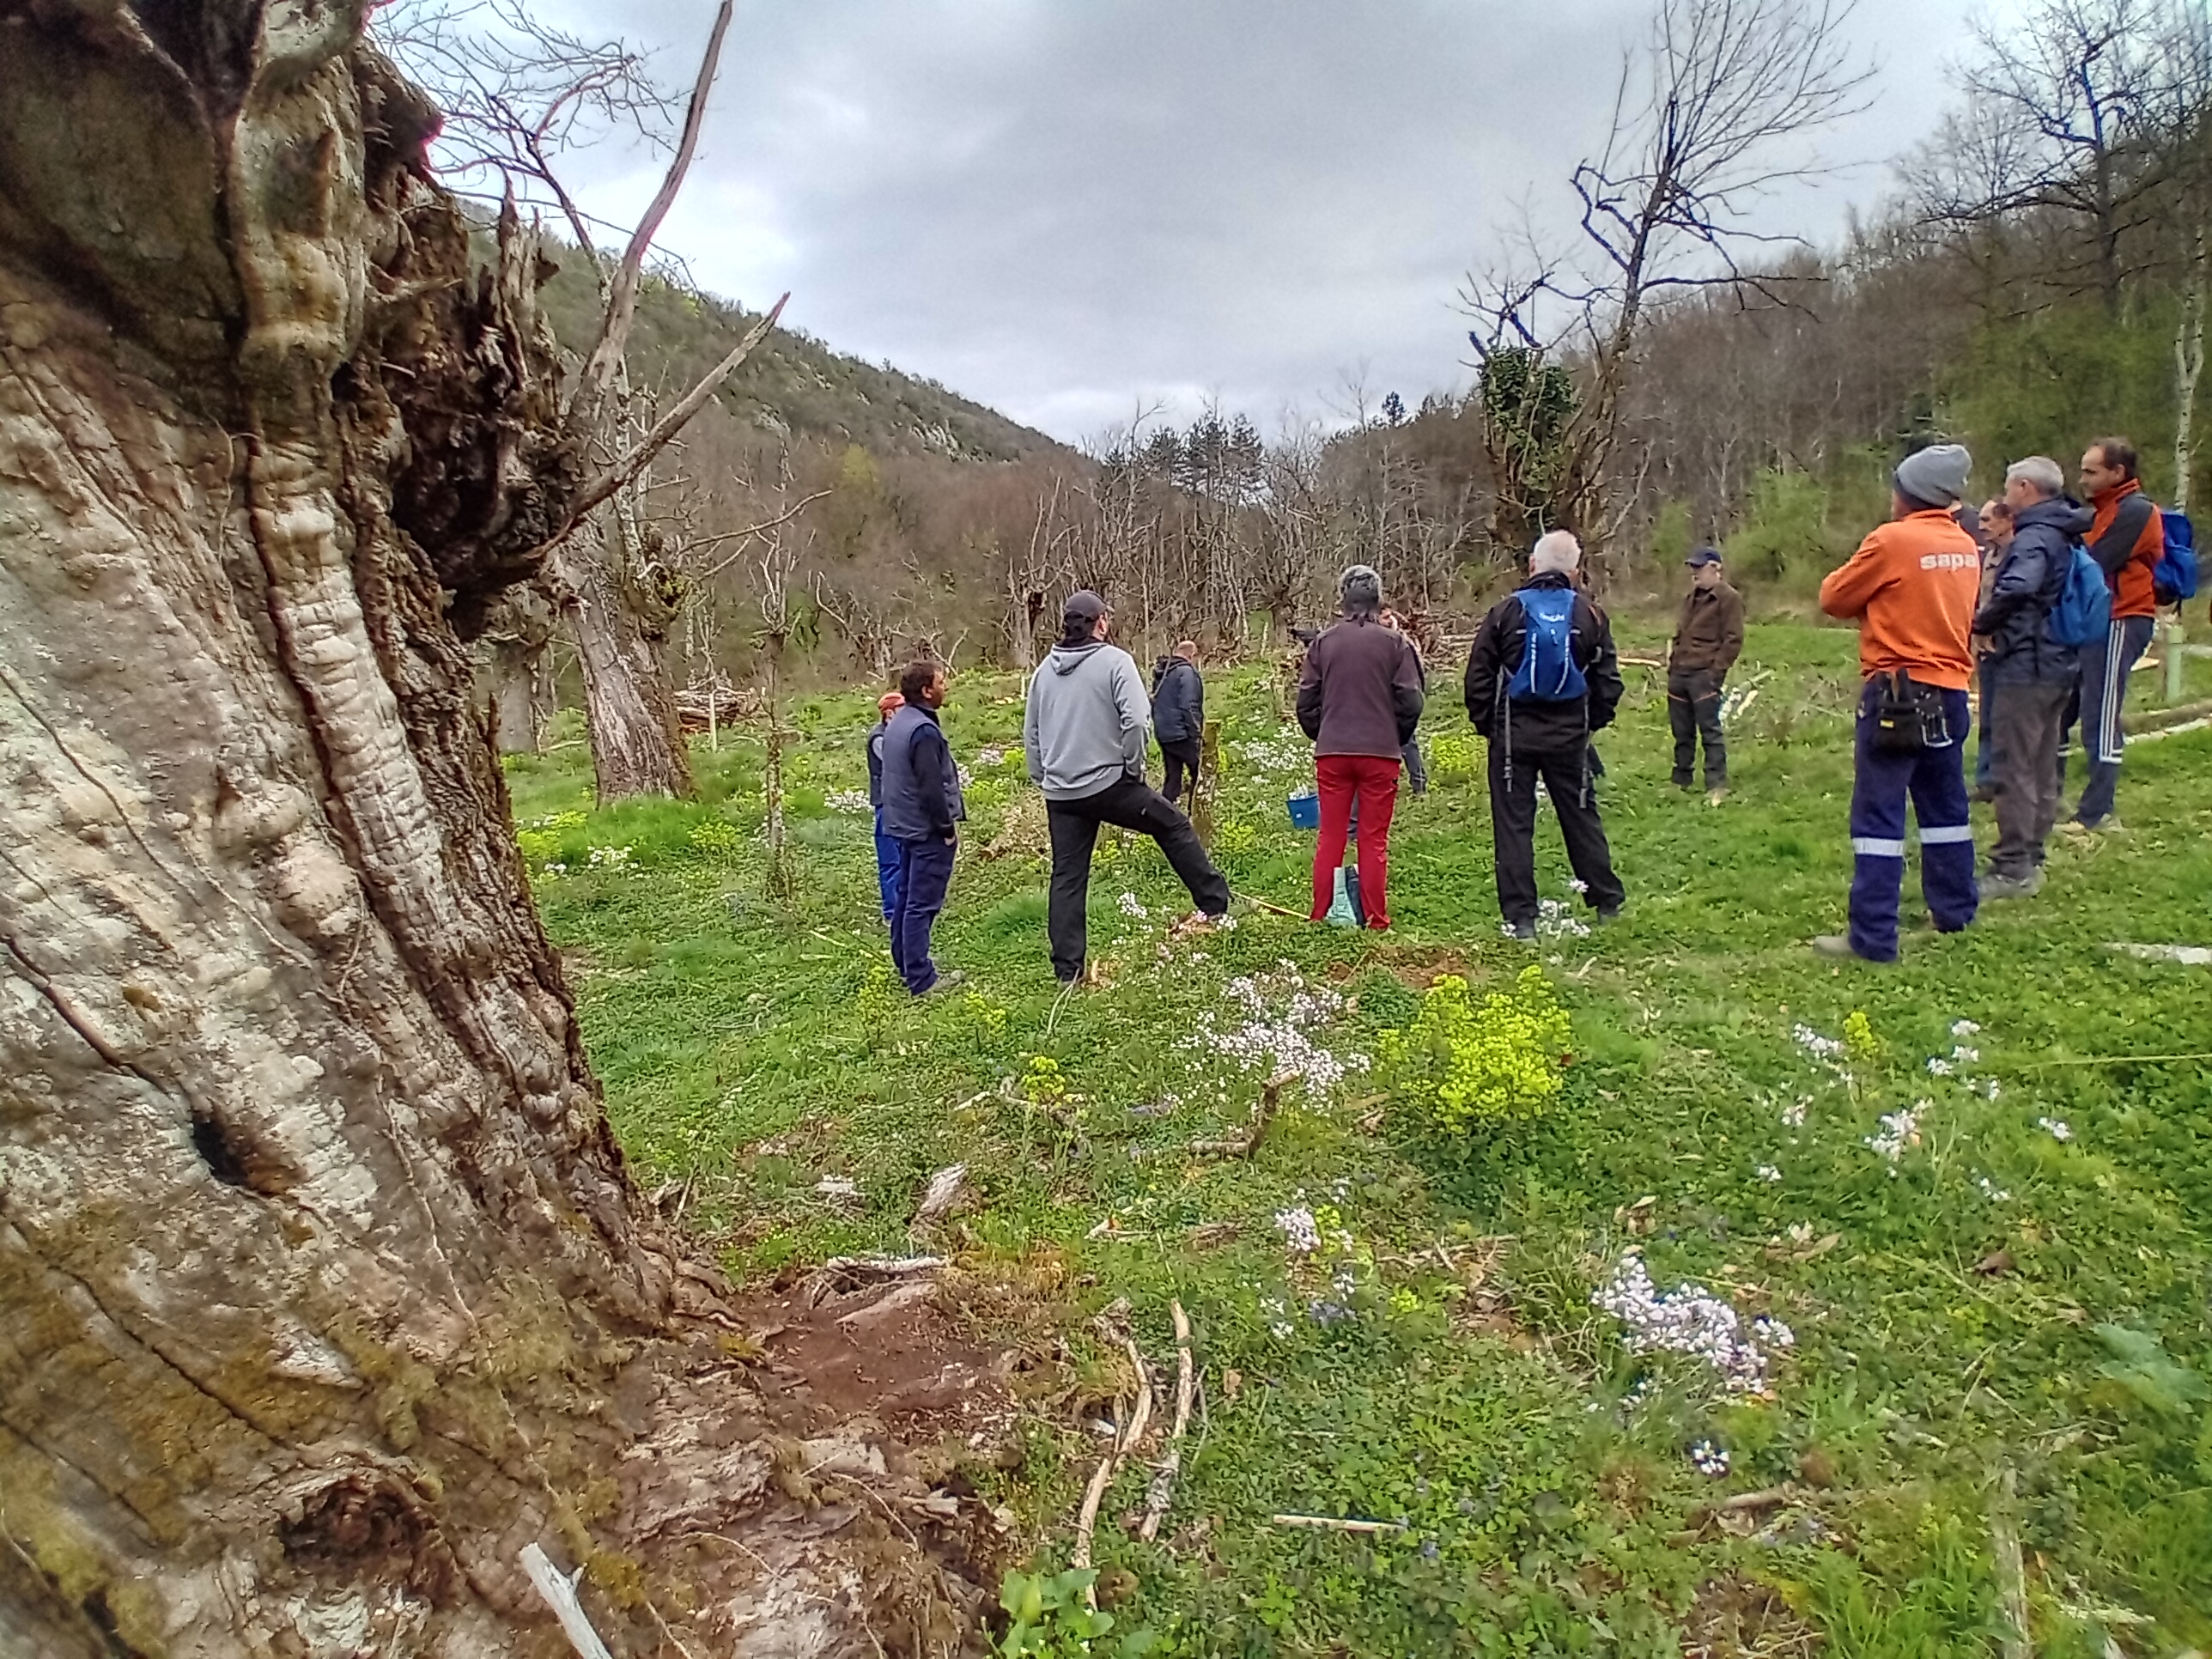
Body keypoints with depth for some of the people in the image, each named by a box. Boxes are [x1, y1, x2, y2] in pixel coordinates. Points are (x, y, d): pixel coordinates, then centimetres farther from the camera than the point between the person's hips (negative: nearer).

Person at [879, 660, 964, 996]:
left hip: (905, 826, 10)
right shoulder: (923, 731, -21)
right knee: (922, 904, -6)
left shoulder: (897, 722, 10)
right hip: (927, 830, -10)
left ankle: (905, 962, 29)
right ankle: (921, 978, -2)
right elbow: (931, 788, -23)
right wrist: (948, 828, -13)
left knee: (907, 896, 18)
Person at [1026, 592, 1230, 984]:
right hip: (1108, 784, -5)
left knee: (1067, 878, 9)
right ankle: (1215, 902, 22)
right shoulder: (1113, 660, -7)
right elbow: (1136, 720, -18)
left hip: (1060, 793, 5)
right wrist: (1133, 767, -4)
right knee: (1173, 826, 15)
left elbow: (1031, 735, 14)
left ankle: (1067, 969, 12)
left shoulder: (1044, 669, 10)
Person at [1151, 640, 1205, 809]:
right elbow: (1188, 707, -18)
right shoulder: (1187, 672, -12)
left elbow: (1155, 703, 20)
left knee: (1172, 776, 12)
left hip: (1163, 734, 8)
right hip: (1181, 734, -8)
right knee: (1200, 773, 3)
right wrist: (1196, 732, -14)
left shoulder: (1161, 673, 15)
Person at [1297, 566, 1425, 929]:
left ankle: (1321, 917, 11)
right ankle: (1376, 920, 6)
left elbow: (1306, 701, 3)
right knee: (1374, 840, 5)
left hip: (1332, 752, 1)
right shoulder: (1394, 643, -3)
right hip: (1380, 753, -1)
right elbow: (1410, 702, -3)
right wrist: (1397, 740, 14)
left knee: (1330, 837, 9)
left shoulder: (1323, 642, 1)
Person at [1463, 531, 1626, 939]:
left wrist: (1486, 724, 7)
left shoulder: (1507, 611, -5)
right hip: (1569, 734, 3)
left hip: (1514, 733, -2)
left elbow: (1479, 676, -4)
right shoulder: (1589, 614, 2)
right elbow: (1608, 680, 6)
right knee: (1581, 817, 15)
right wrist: (1593, 723, 18)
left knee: (1513, 824, 2)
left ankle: (1520, 918, 2)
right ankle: (1607, 902, 26)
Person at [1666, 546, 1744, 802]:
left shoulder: (1729, 598, -5)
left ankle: (1717, 786, -5)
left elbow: (1733, 640, -9)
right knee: (1682, 731, 12)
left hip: (1704, 675, -8)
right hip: (1679, 673, 8)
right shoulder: (1690, 597, 20)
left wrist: (1716, 670, -15)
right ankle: (1680, 781, 21)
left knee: (1710, 730, -8)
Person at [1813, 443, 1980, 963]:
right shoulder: (1966, 547, 9)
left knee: (1879, 814, -6)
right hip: (1949, 690, 8)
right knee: (1945, 805, 19)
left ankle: (1872, 937, -7)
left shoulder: (1892, 540, -12)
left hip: (1899, 691, -7)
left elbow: (1834, 598, -4)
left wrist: (1870, 592, 13)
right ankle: (1954, 912, 33)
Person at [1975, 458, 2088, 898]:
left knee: (2015, 768, -5)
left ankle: (2012, 869, -1)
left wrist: (1982, 623, -17)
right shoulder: (2064, 536, 15)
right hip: (2057, 665, 10)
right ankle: (2031, 860, 23)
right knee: (2042, 767, 14)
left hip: (2025, 667, -10)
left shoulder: (2034, 537, -16)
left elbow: (2016, 589, -33)